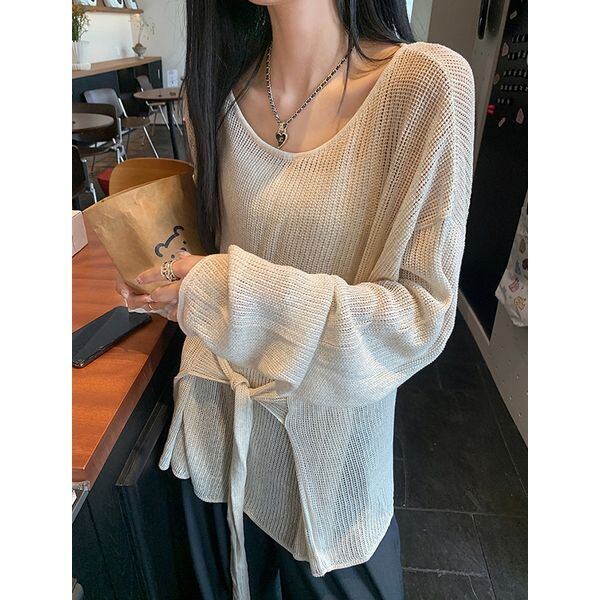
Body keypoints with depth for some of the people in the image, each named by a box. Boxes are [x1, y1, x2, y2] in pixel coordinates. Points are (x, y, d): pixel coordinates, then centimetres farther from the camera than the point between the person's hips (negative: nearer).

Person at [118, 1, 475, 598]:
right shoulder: (215, 89, -3)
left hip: (329, 439, -3)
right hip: (219, 420, 4)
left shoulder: (426, 83, -19)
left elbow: (424, 313, -21)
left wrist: (233, 291, -27)